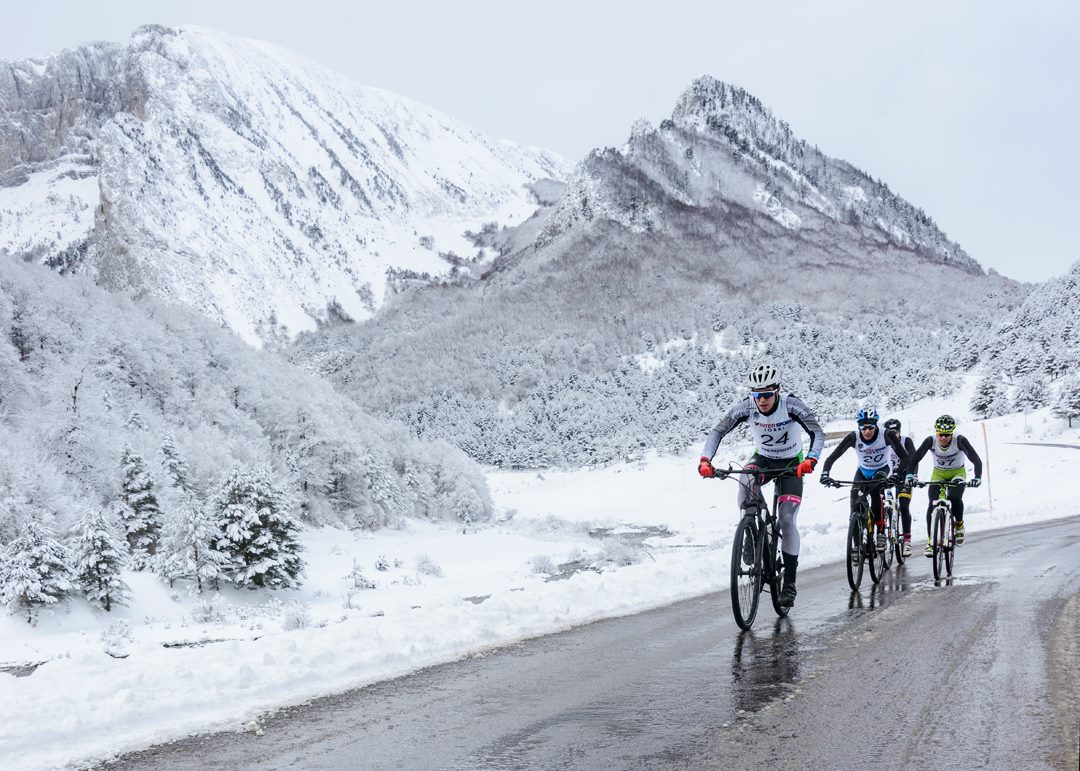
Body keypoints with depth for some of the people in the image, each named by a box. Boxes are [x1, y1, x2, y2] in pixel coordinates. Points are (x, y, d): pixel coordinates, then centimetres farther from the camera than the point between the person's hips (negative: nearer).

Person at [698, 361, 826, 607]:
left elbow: (818, 433, -33)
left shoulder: (791, 404, -27)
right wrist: (705, 459, -40)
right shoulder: (745, 407, -22)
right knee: (746, 481, -35)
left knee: (786, 519, -14)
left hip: (791, 463, -2)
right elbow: (717, 431, -23)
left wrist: (811, 459, -52)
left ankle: (789, 584, -5)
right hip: (762, 458, 2)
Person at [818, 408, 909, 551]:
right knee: (855, 505, -17)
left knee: (875, 491, -33)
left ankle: (881, 533, -23)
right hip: (863, 471, 2)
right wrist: (825, 474, -45)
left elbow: (904, 457, -32)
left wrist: (897, 475, -49)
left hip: (882, 470, -2)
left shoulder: (886, 435, -28)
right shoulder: (853, 437, -25)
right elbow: (832, 457, -26)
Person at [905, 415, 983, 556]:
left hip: (957, 472, -2)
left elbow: (976, 460, -34)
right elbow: (914, 458, -25)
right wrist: (910, 475, -43)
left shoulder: (960, 440, -29)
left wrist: (977, 478, -51)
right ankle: (930, 542, -8)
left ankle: (959, 524, 1)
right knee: (932, 505, -17)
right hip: (938, 473, 2)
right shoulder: (930, 441, -25)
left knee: (955, 498, -29)